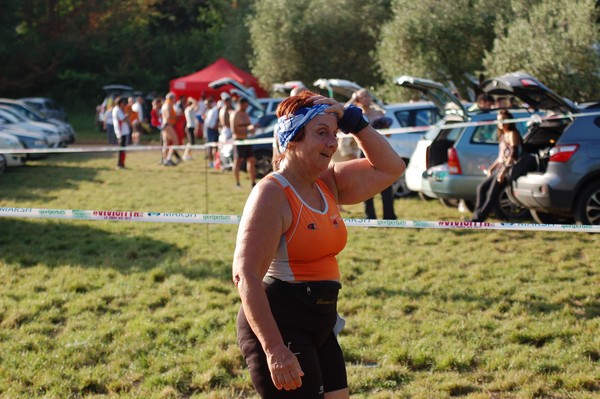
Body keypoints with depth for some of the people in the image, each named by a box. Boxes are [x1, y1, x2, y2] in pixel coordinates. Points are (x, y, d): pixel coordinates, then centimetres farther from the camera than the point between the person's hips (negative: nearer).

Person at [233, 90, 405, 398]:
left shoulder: (329, 184, 7)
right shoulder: (272, 194, -17)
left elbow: (390, 168, 13)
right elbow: (246, 275, -23)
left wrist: (354, 122, 0)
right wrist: (274, 348, -29)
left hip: (320, 327, 9)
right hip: (279, 328, -9)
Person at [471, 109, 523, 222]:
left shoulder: (513, 134, -8)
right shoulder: (503, 135, 19)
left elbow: (513, 154, -17)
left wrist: (504, 171, -23)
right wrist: (491, 168, 18)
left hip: (509, 168, -9)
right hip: (501, 167, 9)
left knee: (492, 194, -13)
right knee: (481, 188, 4)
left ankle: (479, 217, -12)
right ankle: (477, 216, 2)